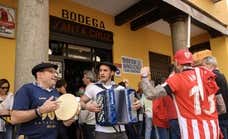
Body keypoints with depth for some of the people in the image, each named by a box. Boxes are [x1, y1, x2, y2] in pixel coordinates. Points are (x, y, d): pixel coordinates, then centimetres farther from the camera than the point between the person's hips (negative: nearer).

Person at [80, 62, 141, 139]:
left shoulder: (120, 88, 4)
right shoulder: (93, 88, -1)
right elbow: (80, 102, 5)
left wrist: (137, 105, -9)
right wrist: (87, 106, -14)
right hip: (102, 132, -2)